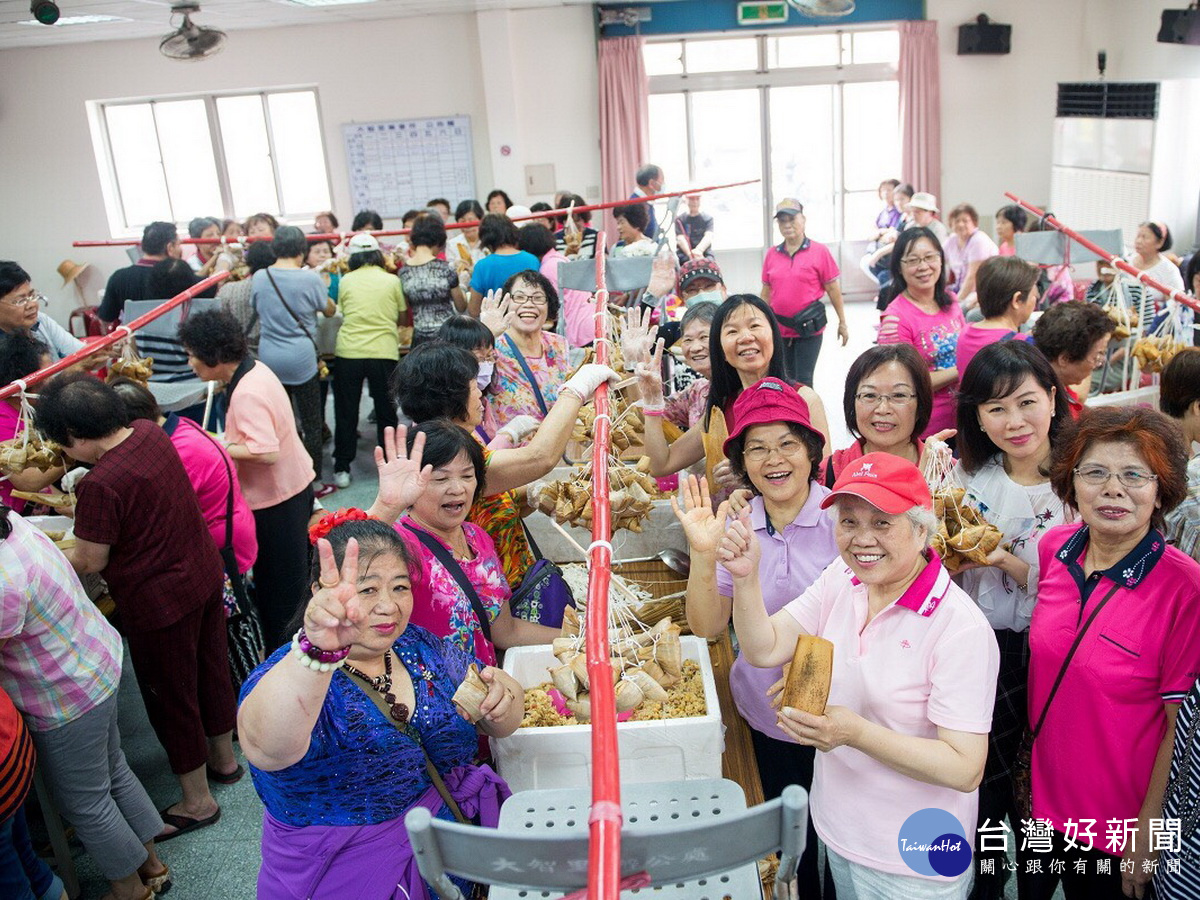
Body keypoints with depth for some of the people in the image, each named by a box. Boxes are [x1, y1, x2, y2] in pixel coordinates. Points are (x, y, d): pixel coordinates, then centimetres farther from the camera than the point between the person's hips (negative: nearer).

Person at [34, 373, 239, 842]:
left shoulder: (100, 485, -28)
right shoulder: (151, 433, -5)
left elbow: (90, 561, -15)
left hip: (159, 603, -8)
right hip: (205, 576, 8)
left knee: (170, 697, 11)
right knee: (210, 670, 24)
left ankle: (197, 802, 28)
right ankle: (223, 757, 47)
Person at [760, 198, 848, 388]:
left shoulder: (819, 251, -6)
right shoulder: (772, 254, 4)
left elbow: (833, 289, -3)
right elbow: (766, 293, 11)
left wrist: (842, 323, -1)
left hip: (809, 327, -4)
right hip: (780, 329, 4)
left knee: (803, 381, -4)